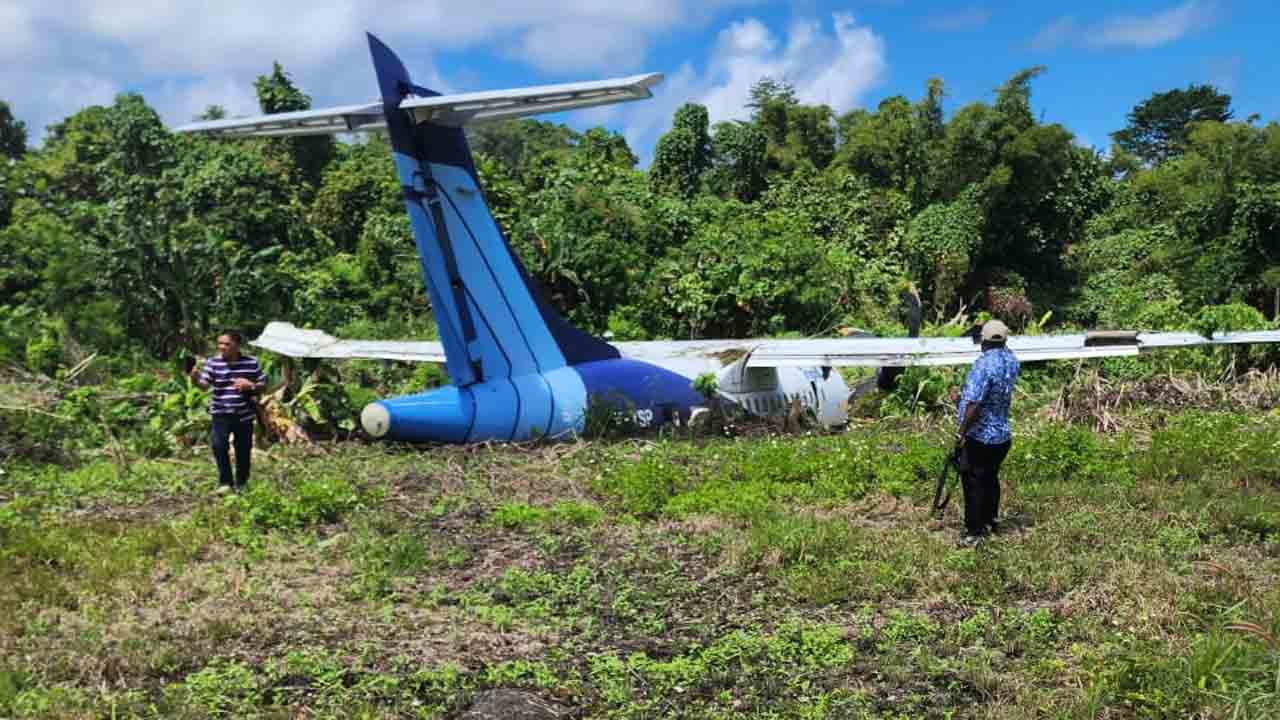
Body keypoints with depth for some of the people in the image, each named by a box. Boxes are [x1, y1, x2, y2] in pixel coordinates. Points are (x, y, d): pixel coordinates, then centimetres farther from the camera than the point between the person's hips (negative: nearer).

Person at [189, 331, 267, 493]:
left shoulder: (251, 363, -2)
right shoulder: (213, 362, -3)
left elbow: (263, 385, 4)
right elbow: (204, 385, -13)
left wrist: (250, 385, -16)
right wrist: (195, 378, -34)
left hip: (244, 414, 1)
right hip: (221, 413, -1)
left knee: (243, 450, 9)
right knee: (218, 445, -16)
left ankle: (241, 484, 29)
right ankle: (225, 482, 1)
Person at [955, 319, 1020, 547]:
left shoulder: (984, 365, -24)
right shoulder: (1011, 359, 1)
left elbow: (974, 404, -27)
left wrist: (962, 432, -18)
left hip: (980, 437, -8)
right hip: (1003, 435, 8)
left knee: (973, 482, 1)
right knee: (990, 478, 22)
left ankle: (974, 532, 5)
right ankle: (990, 520, 36)